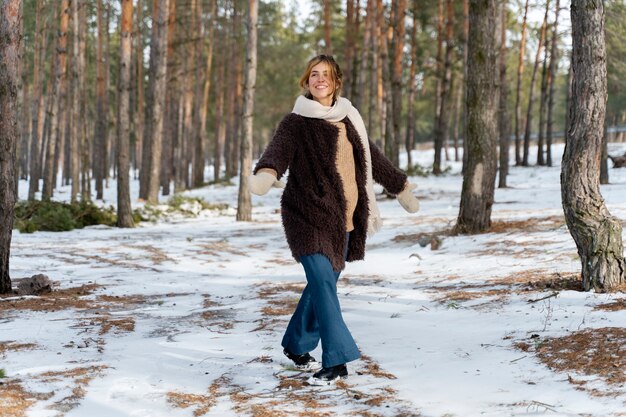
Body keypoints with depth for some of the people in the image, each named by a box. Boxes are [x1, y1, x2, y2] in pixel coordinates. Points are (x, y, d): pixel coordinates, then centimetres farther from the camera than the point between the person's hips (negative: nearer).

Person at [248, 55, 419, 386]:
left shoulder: (348, 120, 13)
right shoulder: (295, 123, -4)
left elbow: (372, 158, 27)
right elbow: (278, 150, -24)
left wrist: (401, 188, 36)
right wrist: (266, 174, -47)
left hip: (343, 218, 6)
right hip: (308, 214, -6)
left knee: (323, 283, 12)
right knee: (322, 281, -17)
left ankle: (297, 344, 31)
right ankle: (336, 360, -18)